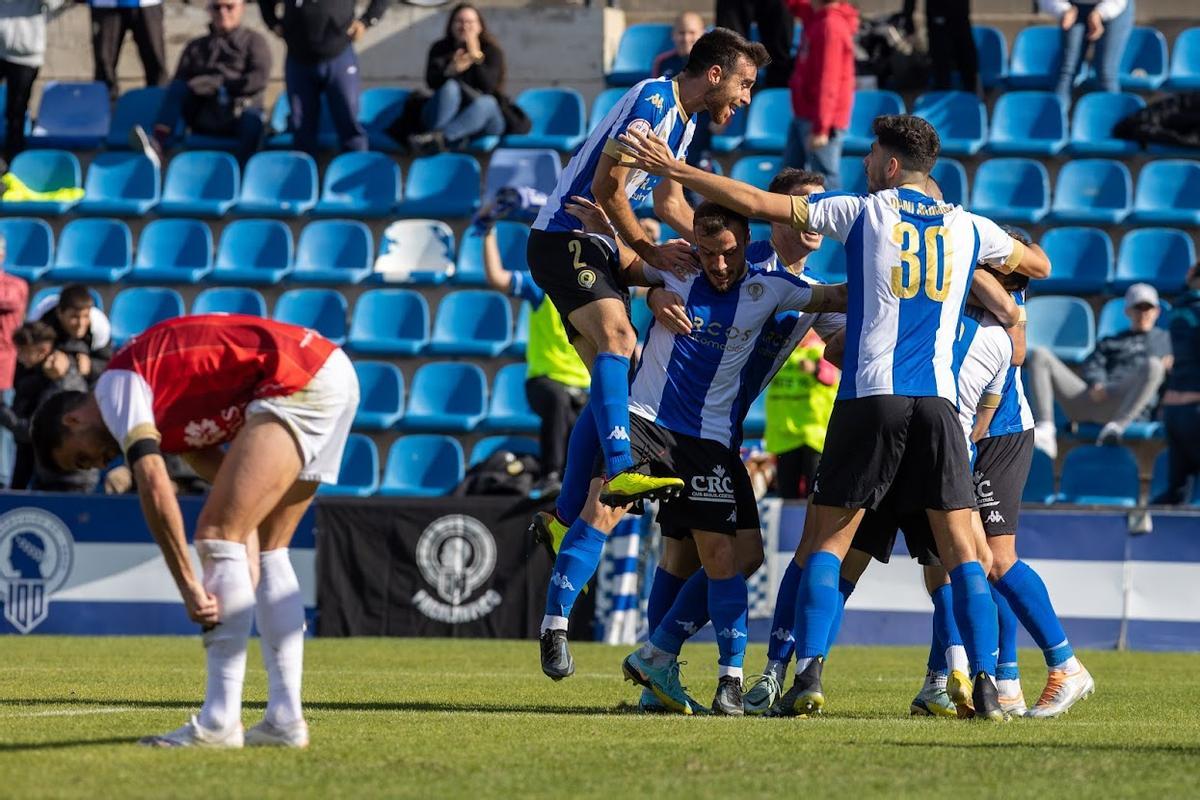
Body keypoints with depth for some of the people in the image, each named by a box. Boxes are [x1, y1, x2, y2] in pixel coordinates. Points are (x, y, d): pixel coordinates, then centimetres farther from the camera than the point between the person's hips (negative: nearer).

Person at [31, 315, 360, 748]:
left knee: (217, 534, -10)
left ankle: (219, 722, -14)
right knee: (269, 551, 14)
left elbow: (154, 488, -17)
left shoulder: (117, 386, -4)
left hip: (298, 382, -10)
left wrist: (188, 584, -16)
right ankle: (285, 719, 11)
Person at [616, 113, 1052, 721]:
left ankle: (808, 676, -8)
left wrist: (671, 169, 11)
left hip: (870, 393, -2)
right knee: (961, 548, 3)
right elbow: (1039, 264, 31)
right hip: (938, 397, 2)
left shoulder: (862, 213, 6)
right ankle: (985, 686, -7)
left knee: (829, 538, 4)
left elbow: (755, 203, 4)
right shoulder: (968, 227, 14)